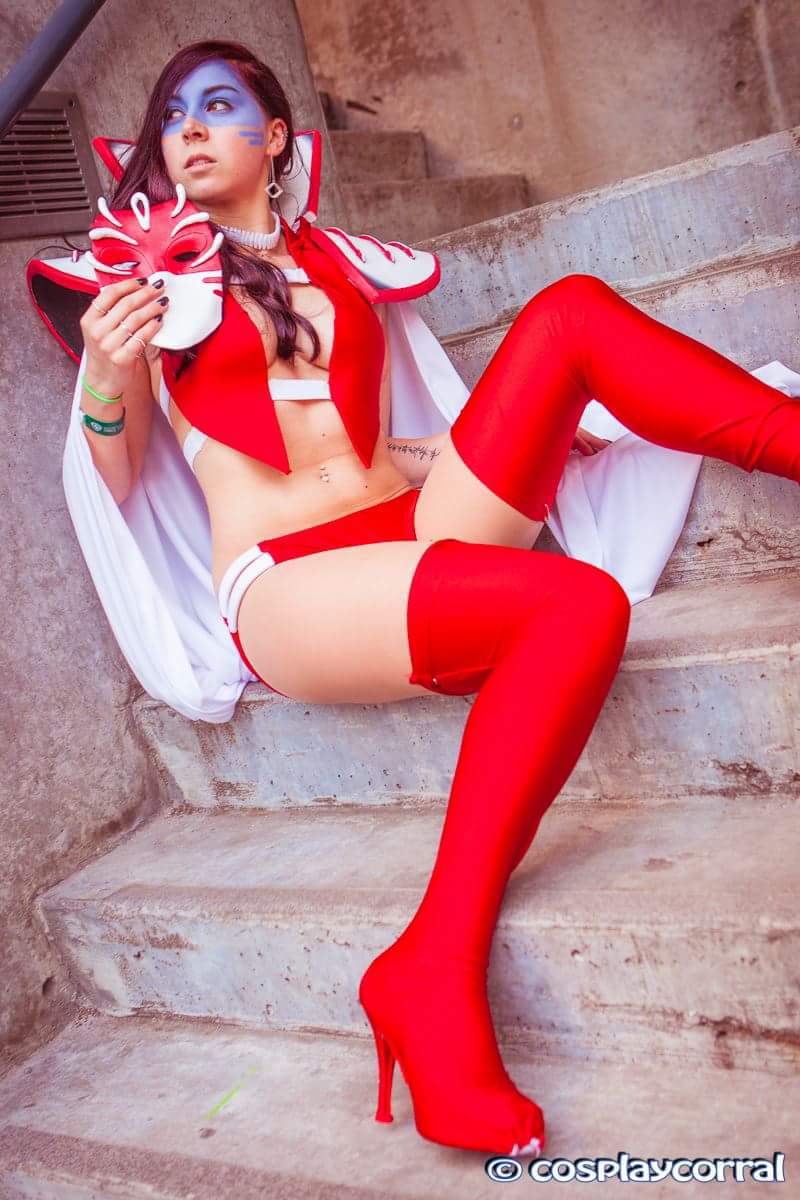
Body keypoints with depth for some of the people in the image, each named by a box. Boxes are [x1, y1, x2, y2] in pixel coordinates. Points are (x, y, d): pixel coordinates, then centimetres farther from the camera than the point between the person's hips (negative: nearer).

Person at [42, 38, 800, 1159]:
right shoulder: (149, 280, 12)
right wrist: (106, 390, -12)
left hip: (422, 527, 4)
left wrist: (524, 425, 8)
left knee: (570, 309, -12)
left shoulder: (338, 266, 22)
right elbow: (116, 488, 9)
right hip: (285, 593, -4)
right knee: (579, 603, -33)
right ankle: (434, 978, -27)